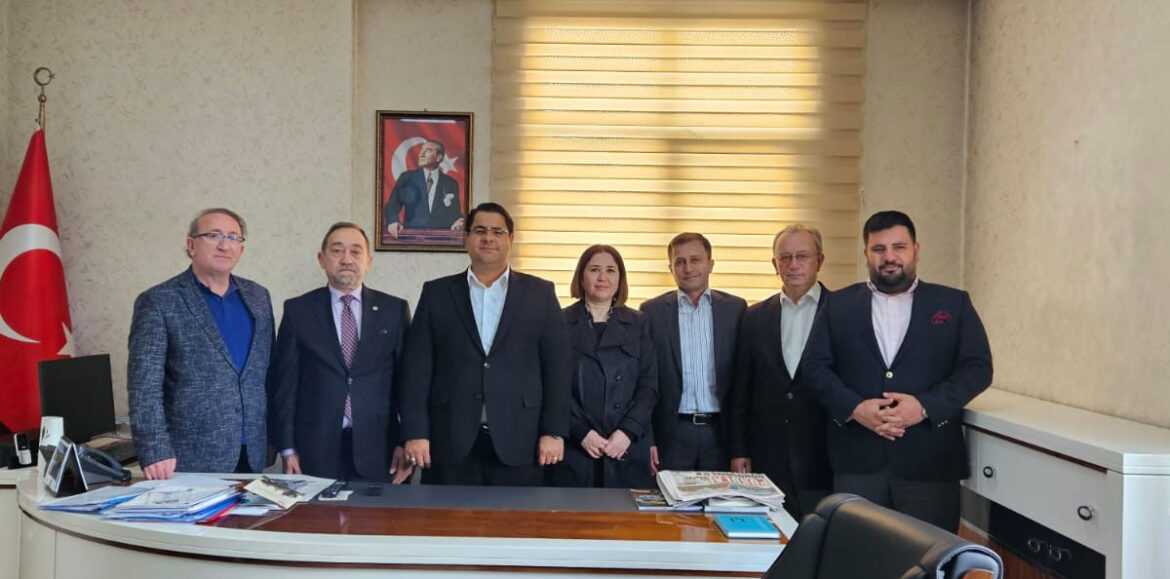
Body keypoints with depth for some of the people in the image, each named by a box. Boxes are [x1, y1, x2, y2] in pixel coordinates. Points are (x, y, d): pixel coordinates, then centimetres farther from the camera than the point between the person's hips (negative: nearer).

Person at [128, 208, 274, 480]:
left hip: (252, 457, 5)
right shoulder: (158, 302, -5)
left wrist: (272, 439, 10)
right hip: (189, 462, -4)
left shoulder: (258, 296, 10)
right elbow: (144, 385, -10)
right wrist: (155, 452, -19)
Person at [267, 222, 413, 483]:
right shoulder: (297, 310, 4)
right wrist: (287, 448, 0)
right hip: (315, 451, 0)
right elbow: (284, 382, 4)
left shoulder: (394, 310, 5)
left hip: (378, 450, 1)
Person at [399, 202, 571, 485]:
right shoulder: (436, 293, 8)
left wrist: (554, 432, -3)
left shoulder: (540, 294, 7)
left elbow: (556, 366, 4)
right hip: (450, 443, 1)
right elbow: (418, 368, 4)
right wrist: (415, 432, -3)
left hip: (518, 444, 0)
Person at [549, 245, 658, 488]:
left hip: (629, 450, 2)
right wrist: (582, 432, -11)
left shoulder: (637, 323, 10)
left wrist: (628, 431, -8)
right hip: (573, 451, -1)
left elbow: (649, 384, 5)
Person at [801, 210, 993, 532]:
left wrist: (925, 406, -13)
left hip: (929, 461, 0)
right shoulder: (839, 306, 12)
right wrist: (853, 407, -12)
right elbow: (814, 366, 5)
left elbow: (978, 368, 2)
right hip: (857, 461, 1)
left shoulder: (953, 304, 10)